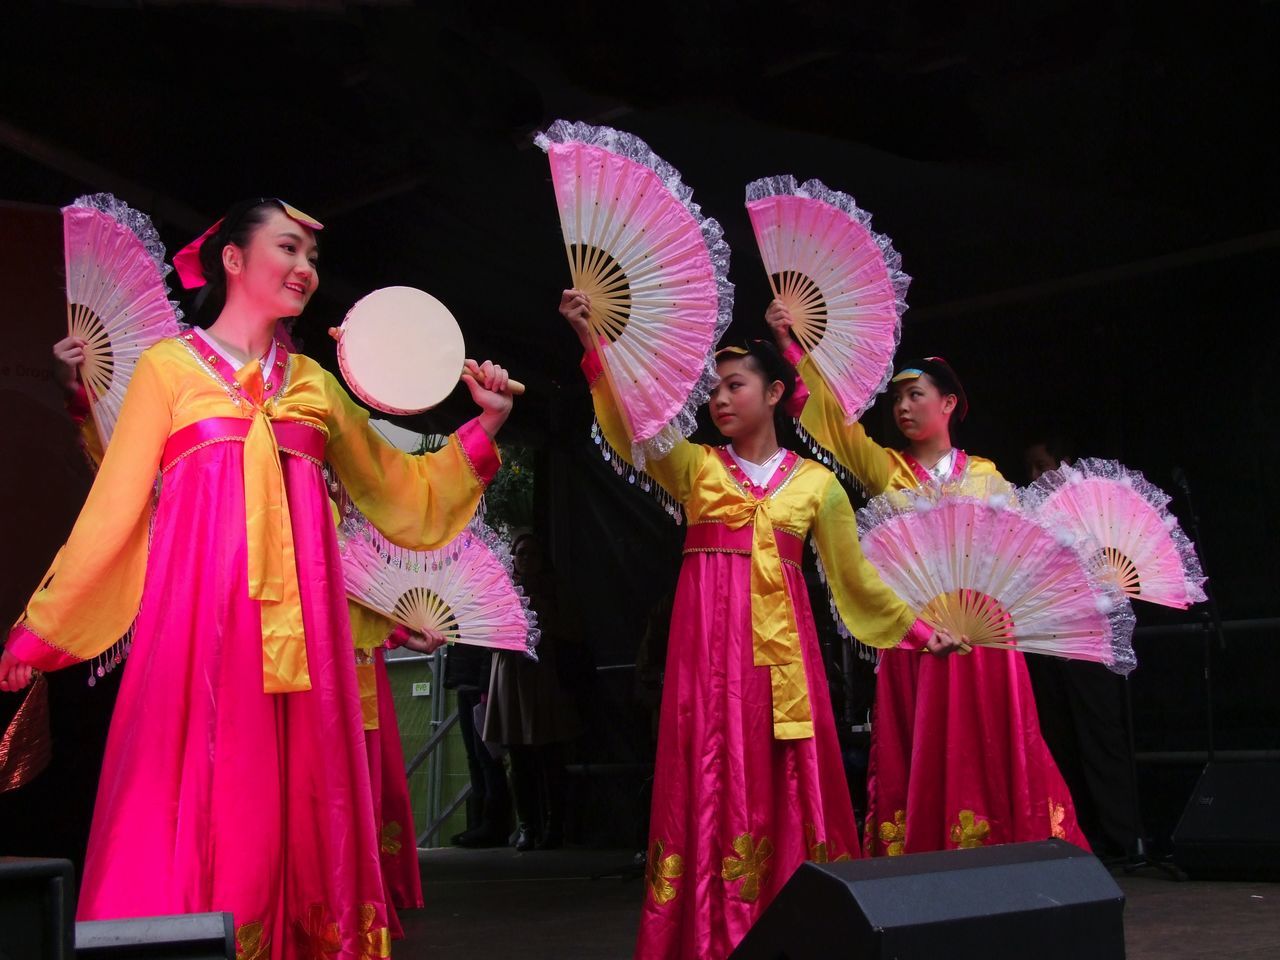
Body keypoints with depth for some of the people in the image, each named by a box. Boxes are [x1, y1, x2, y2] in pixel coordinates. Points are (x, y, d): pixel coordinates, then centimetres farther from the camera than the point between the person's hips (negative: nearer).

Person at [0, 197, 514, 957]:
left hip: (294, 621, 4)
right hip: (201, 611, -3)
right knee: (198, 803, -6)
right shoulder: (170, 366, 7)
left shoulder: (317, 385, 18)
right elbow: (114, 508, 7)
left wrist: (482, 430, 7)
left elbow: (400, 495, 19)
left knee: (293, 806, 2)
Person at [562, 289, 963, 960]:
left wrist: (917, 629, 13)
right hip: (710, 645, -1)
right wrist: (590, 340, -20)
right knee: (712, 787, -4)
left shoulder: (816, 483, 9)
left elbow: (855, 576, 14)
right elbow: (629, 424, -8)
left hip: (782, 647, 1)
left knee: (788, 788, 1)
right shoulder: (696, 466, 7)